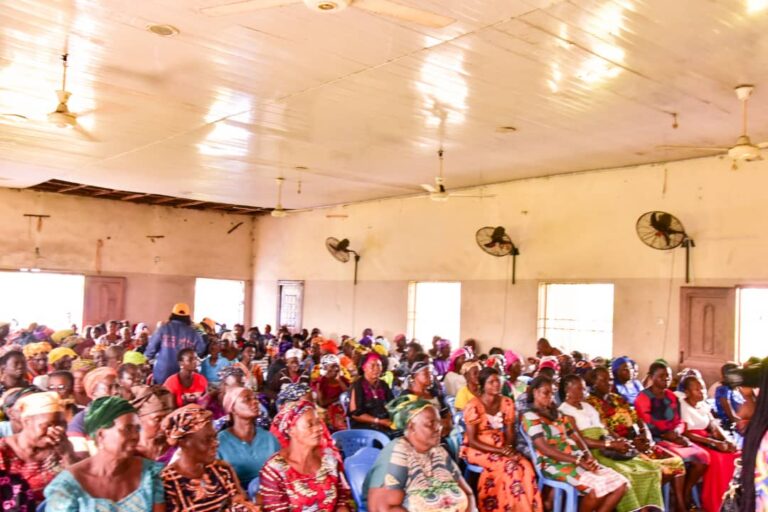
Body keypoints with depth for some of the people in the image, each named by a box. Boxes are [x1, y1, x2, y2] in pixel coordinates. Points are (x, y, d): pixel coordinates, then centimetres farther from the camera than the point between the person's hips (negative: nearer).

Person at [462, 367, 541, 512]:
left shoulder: (507, 403, 2)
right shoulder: (474, 406, -15)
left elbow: (510, 432, 6)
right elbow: (472, 441, -14)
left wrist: (508, 448, -16)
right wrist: (500, 451, -21)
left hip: (502, 448, 5)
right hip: (477, 450, -5)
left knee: (526, 466, -23)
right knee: (509, 465, -29)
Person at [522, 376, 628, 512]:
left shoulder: (557, 414, 21)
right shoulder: (530, 417, -6)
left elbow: (576, 438, 16)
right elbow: (545, 449, -16)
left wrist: (588, 456, -5)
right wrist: (578, 460, -19)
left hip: (576, 461, 8)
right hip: (555, 464, -8)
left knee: (620, 484, -7)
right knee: (598, 486, -29)